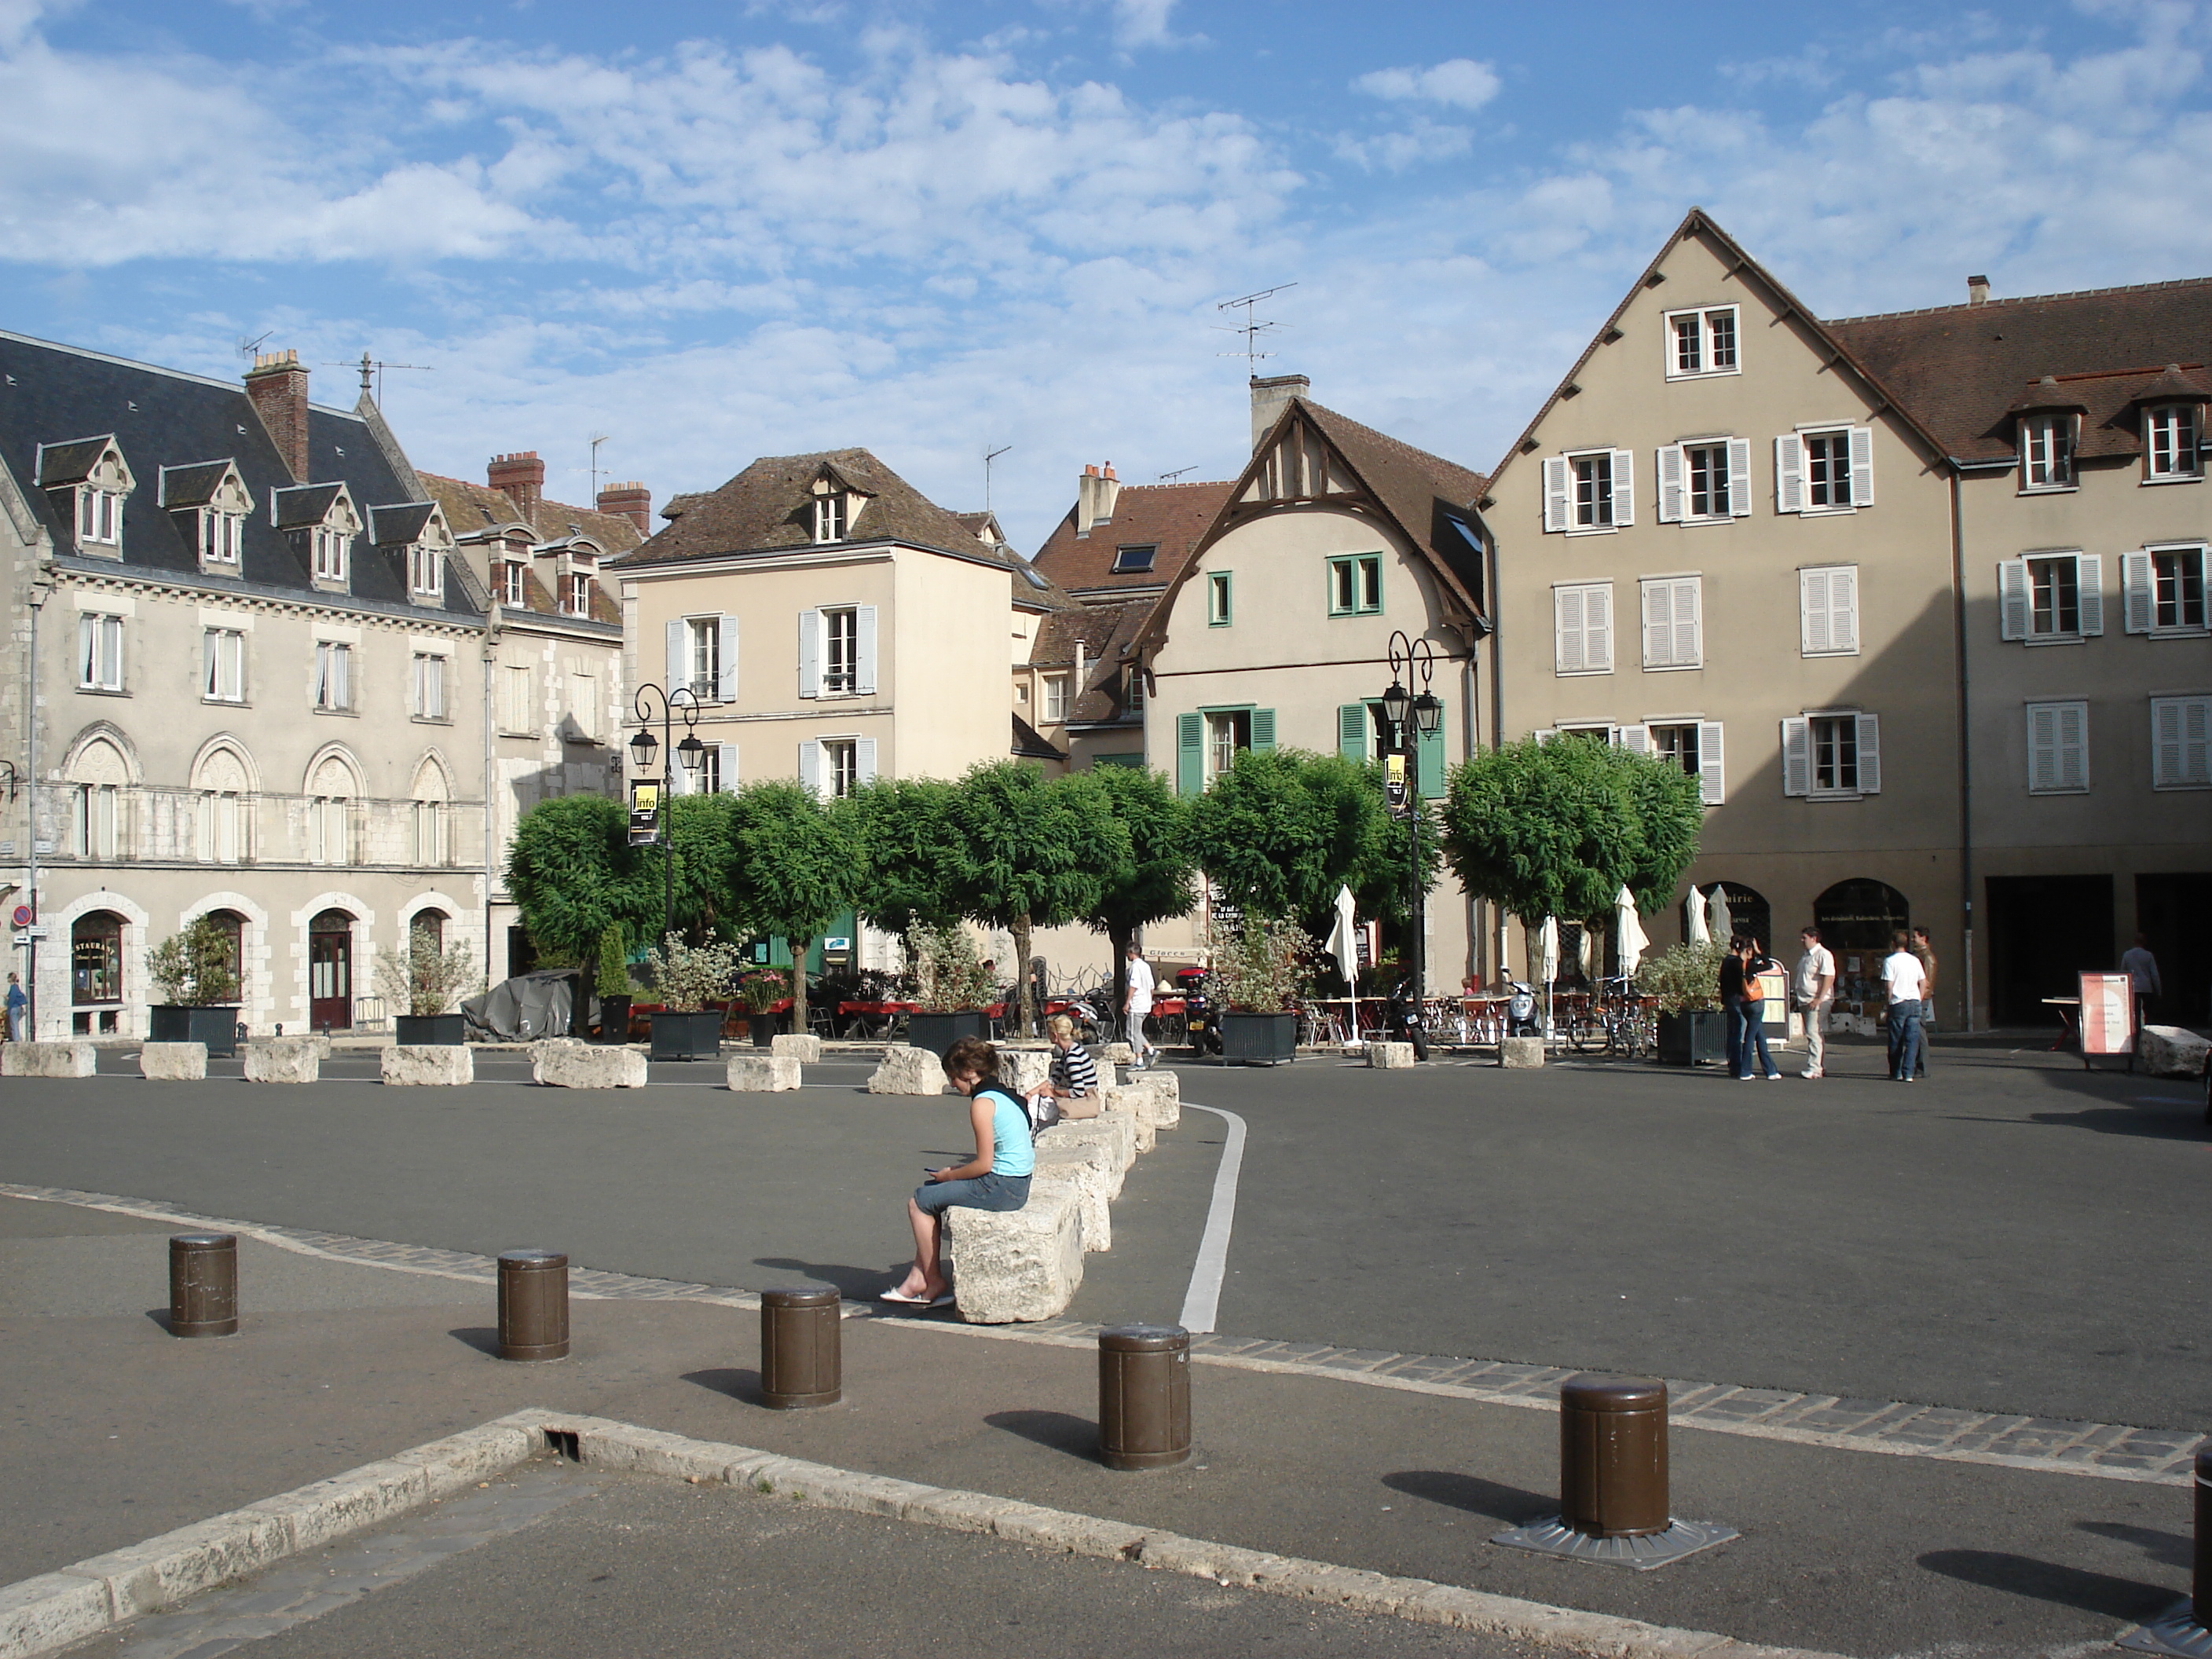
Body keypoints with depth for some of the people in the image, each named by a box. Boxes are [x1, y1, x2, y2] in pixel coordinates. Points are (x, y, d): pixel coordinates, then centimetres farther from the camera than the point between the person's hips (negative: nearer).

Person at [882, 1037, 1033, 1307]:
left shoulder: (982, 1103, -17)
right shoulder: (1003, 1094, 12)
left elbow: (984, 1164, -18)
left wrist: (950, 1175, -3)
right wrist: (956, 1171, 12)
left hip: (1000, 1188, -10)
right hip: (1016, 1185, 10)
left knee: (920, 1201, 0)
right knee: (929, 1191, 19)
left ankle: (933, 1282, 10)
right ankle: (919, 1277, 15)